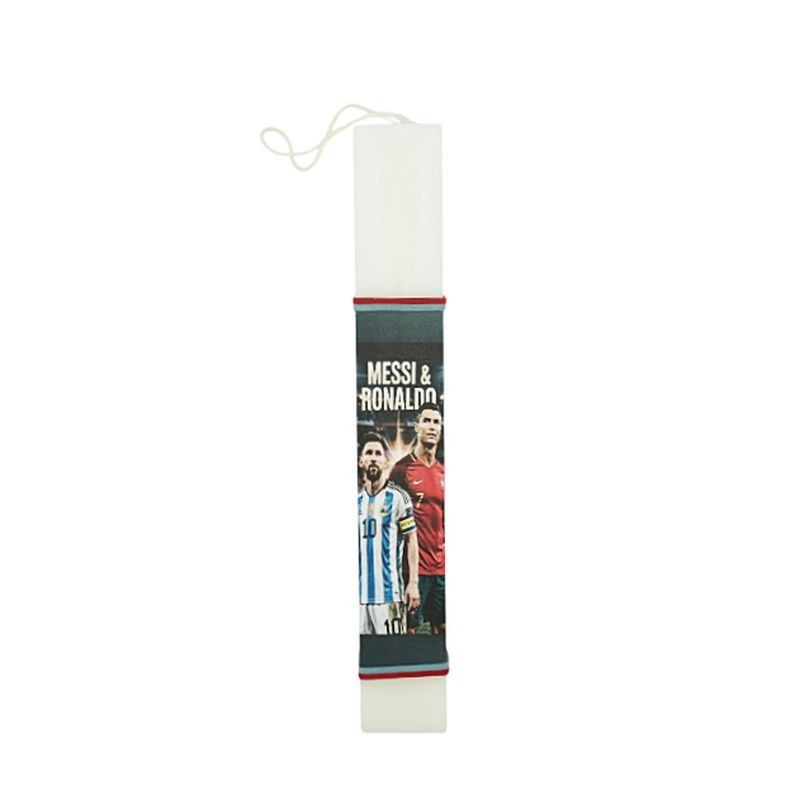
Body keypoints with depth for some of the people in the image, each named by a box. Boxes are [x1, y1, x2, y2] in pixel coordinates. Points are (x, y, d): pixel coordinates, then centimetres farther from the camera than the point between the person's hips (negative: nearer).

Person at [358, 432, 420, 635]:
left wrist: (413, 583, -9)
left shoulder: (397, 496, -4)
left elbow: (411, 541, -3)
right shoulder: (357, 499, 11)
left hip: (389, 591, -5)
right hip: (360, 592, 5)